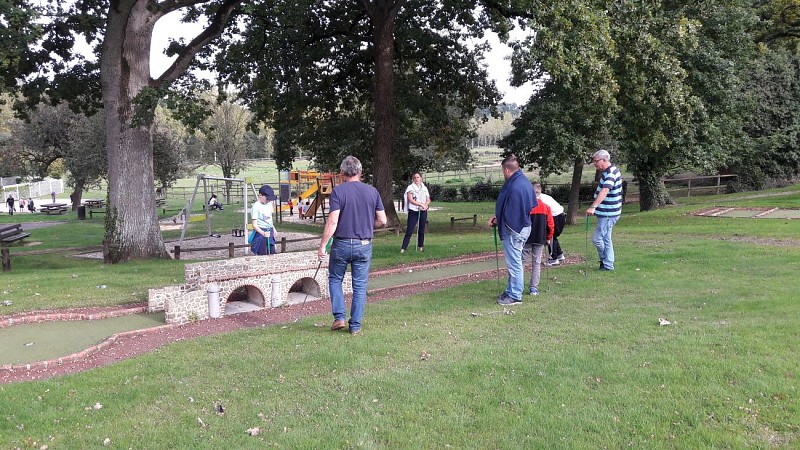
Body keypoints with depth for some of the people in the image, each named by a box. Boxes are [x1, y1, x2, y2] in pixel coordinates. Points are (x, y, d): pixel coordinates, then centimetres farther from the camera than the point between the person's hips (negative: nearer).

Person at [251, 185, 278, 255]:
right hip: (260, 232, -7)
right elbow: (254, 225, -19)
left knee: (272, 254, 7)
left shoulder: (269, 204, 9)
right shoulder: (256, 207, -14)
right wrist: (263, 233, -32)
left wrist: (273, 228, 14)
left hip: (270, 232, 7)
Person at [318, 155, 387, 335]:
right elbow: (382, 220, 2)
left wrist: (322, 246, -10)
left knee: (335, 279, 19)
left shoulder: (338, 191, -9)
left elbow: (332, 221, -16)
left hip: (341, 244, -2)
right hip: (364, 245, 2)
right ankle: (355, 326, 13)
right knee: (360, 286, 10)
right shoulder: (372, 191, 1)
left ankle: (339, 317, 10)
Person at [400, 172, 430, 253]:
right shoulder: (410, 187, -1)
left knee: (422, 230, 9)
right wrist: (421, 204, -20)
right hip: (413, 211, -4)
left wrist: (425, 205, -15)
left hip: (423, 211, 4)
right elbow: (410, 199, -12)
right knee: (409, 230, -8)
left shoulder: (424, 188, 11)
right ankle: (403, 248, -7)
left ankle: (420, 246, 22)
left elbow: (428, 200, 7)